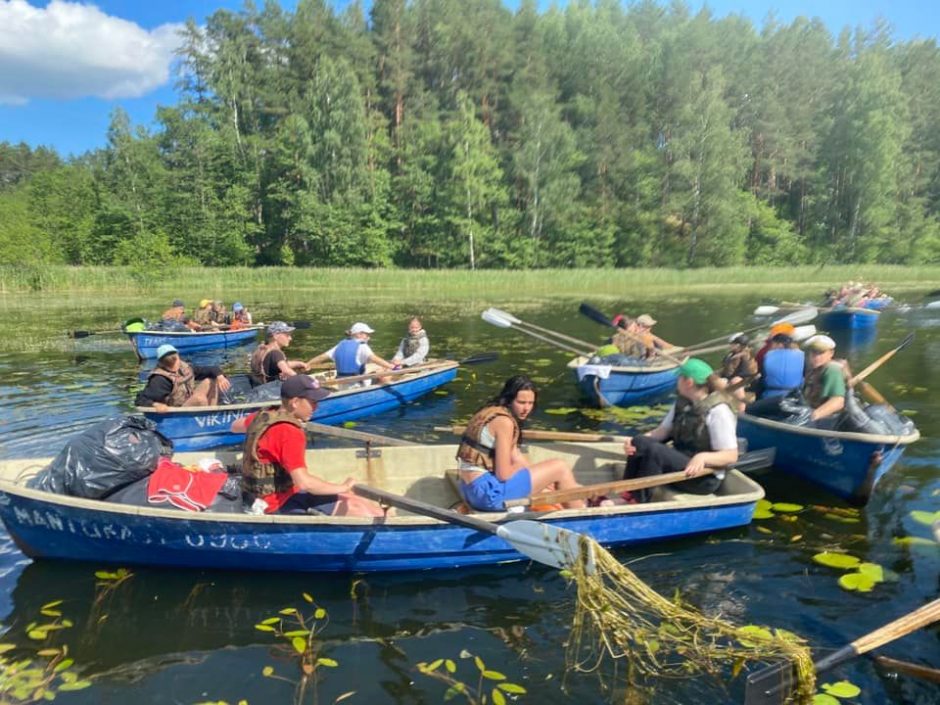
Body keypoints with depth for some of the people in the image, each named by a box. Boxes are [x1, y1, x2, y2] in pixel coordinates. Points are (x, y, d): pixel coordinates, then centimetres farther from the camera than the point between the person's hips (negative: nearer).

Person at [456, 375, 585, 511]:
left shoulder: (493, 411, 12)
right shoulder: (504, 421, -17)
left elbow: (516, 457, 16)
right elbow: (504, 473, -19)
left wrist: (544, 478, 11)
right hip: (489, 491, -9)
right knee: (560, 468, 0)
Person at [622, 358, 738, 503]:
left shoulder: (718, 411, -18)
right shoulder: (683, 403, 6)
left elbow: (731, 455, -20)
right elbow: (664, 430, 5)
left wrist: (703, 457, -39)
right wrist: (636, 441, -13)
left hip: (705, 478, -8)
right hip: (679, 461, 8)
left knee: (654, 451, -30)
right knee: (639, 443, -15)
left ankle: (638, 502, -22)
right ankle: (627, 496, -16)